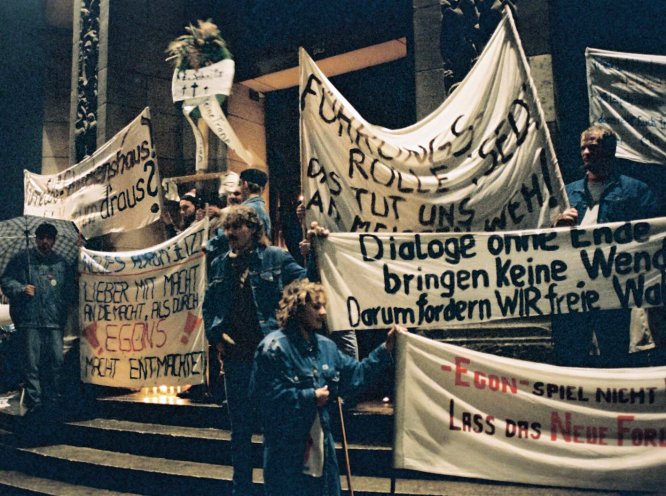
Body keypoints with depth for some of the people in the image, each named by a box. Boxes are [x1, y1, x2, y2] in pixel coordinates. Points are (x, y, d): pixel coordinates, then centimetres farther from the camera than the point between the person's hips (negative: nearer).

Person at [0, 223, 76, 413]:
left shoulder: (62, 264, 17)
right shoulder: (23, 259, 8)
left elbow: (71, 290, 20)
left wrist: (67, 300, 1)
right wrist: (21, 289, -12)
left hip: (55, 320, 3)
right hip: (31, 319, -3)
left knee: (56, 359, 1)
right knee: (32, 361, -2)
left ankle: (52, 402, 11)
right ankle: (34, 403, 5)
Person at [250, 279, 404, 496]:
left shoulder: (325, 346, 9)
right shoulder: (274, 347, -15)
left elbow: (355, 373, 12)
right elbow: (267, 396, -21)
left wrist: (386, 348, 5)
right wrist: (310, 397, -14)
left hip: (321, 443, 8)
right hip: (287, 448, -7)